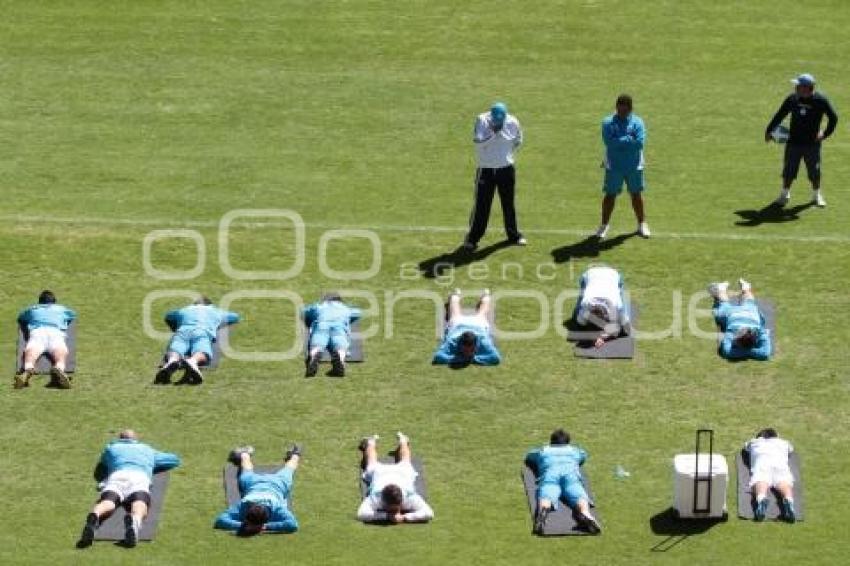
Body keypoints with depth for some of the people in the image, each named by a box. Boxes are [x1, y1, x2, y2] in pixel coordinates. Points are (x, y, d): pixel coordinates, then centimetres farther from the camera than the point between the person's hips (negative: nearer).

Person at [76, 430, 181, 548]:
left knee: (106, 503, -30)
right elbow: (175, 459, 54)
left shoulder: (111, 448, 39)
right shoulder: (148, 450, 42)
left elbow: (98, 475, 50)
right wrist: (151, 467, 65)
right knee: (139, 508, -31)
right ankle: (133, 520, -67)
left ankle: (94, 517, -65)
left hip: (116, 477, 0)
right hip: (140, 477, 0)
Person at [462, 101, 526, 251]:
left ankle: (513, 234, 30)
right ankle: (472, 238, 3)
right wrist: (493, 133, -31)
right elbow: (478, 142, -22)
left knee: (508, 203, 14)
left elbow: (518, 142, 10)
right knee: (481, 205, -3)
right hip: (486, 169, -2)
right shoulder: (482, 120, -13)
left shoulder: (512, 122, -7)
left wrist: (506, 154, 8)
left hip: (506, 169, 2)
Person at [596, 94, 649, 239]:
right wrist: (629, 140, -16)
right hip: (614, 167, -1)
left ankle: (642, 224, 23)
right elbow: (608, 142, -18)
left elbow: (640, 143, -15)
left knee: (636, 194, 10)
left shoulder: (637, 122, -1)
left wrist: (619, 142, -14)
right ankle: (604, 225, 13)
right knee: (610, 195, 2)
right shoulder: (608, 122, -3)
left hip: (634, 166, 1)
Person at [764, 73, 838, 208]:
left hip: (812, 143, -2)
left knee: (814, 172, 7)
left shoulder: (820, 101, -11)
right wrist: (769, 131, 8)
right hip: (793, 142, 2)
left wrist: (826, 133, -6)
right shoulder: (792, 99, -2)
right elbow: (779, 115, 8)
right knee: (788, 171, 6)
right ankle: (784, 195, 24)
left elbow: (833, 117, -2)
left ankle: (817, 195, 27)